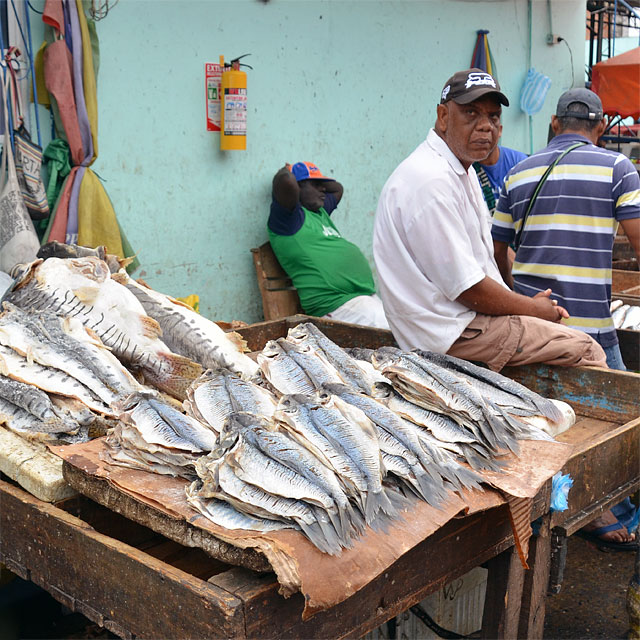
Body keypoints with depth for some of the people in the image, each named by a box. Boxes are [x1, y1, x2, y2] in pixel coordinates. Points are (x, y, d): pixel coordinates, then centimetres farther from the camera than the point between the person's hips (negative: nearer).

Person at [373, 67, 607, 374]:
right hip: (451, 333, -11)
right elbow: (468, 289, -21)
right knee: (588, 351, -10)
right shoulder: (432, 180, -22)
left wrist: (531, 303, 6)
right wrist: (534, 309, -7)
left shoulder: (462, 170, 14)